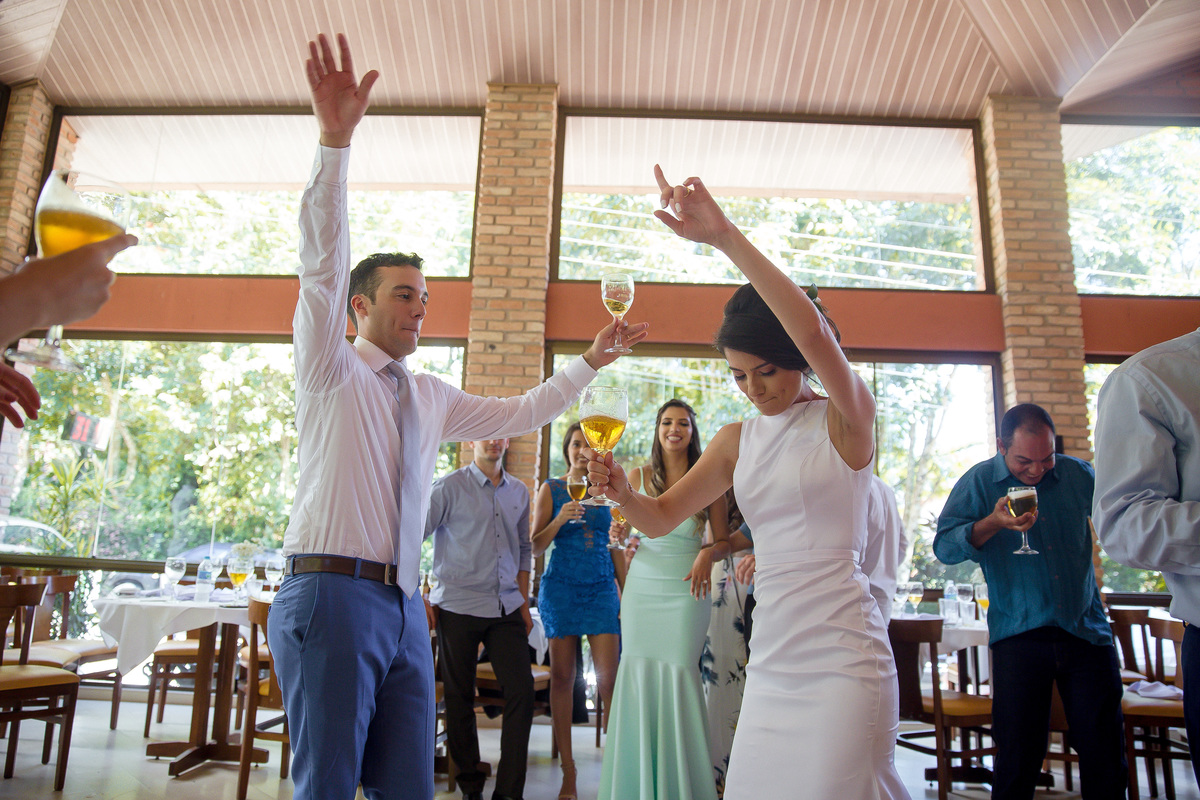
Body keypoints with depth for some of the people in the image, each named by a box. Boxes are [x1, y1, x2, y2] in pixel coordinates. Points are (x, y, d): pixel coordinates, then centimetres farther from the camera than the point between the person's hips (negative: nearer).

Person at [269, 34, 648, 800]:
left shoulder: (432, 398, 18)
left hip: (405, 606, 6)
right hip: (333, 594, -6)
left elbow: (521, 413, 25)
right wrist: (335, 140, -23)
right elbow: (322, 266, -13)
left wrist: (590, 362, 20)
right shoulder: (332, 370, 1)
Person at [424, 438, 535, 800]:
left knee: (522, 691, -1)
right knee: (459, 696, 6)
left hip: (507, 607, 4)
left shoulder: (519, 492, 12)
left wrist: (523, 603, 14)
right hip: (458, 606, -4)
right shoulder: (450, 487, -3)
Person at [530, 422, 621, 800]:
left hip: (602, 588, 1)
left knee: (609, 678, -7)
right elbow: (535, 546, 3)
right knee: (562, 677, 3)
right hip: (561, 587, -1)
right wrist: (561, 519, -13)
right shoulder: (551, 489, 5)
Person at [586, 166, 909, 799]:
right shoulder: (737, 441, 11)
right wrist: (622, 493, -14)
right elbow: (662, 517, 9)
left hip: (840, 657, -5)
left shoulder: (845, 420, -5)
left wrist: (726, 237, -29)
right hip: (769, 660, 6)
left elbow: (812, 330, -25)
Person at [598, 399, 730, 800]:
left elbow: (723, 542, 8)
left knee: (679, 673, -6)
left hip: (686, 590, -2)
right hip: (641, 587, 2)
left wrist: (708, 554, -13)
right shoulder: (638, 476, 7)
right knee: (637, 673, 1)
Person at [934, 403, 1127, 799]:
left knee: (1104, 753, 6)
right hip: (1018, 636, -3)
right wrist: (993, 523, -22)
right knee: (1017, 756, 1)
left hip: (1087, 631, 3)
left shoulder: (1080, 474, 7)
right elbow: (944, 547, -11)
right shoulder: (978, 482, -3)